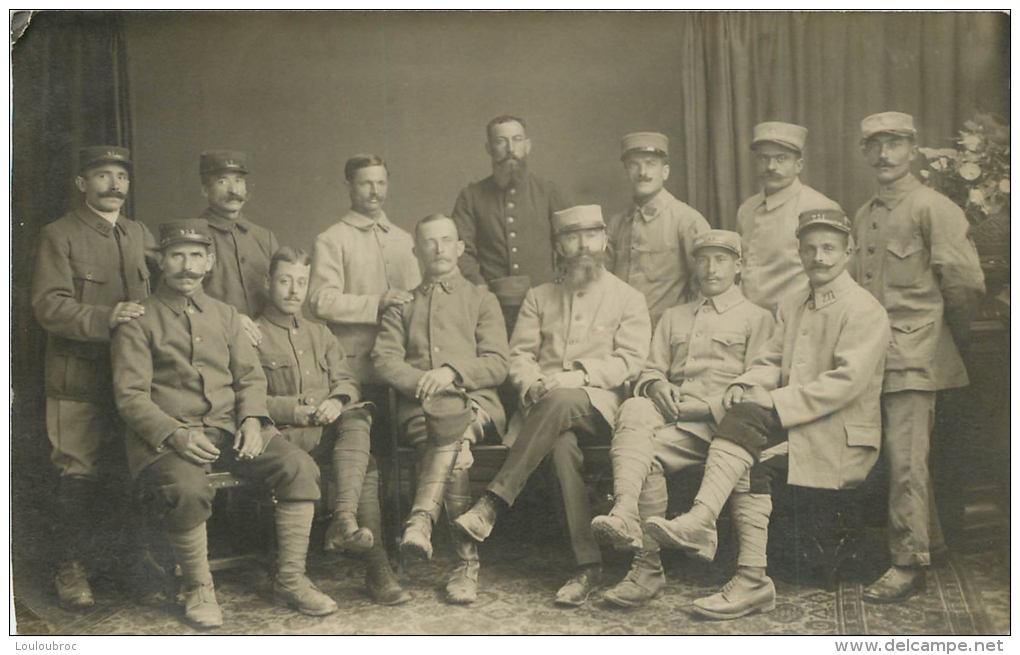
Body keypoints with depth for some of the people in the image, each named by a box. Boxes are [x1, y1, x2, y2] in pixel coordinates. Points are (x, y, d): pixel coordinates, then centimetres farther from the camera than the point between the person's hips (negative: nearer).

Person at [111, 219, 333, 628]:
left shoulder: (225, 315, 17)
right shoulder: (138, 321, 2)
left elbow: (250, 376, 13)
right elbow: (131, 395, -5)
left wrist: (252, 419, -8)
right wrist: (175, 434, -21)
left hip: (230, 427, 4)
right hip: (167, 434, -4)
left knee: (300, 467, -18)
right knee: (187, 489, -36)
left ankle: (290, 579, -6)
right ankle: (198, 589, -9)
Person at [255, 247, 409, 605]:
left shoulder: (321, 335, 27)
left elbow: (348, 381, 16)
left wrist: (338, 401, -8)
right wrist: (302, 412, -14)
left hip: (331, 426, 5)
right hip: (284, 435, -4)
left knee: (357, 414, -32)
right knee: (365, 461, -29)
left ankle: (343, 518, -40)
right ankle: (376, 563, -32)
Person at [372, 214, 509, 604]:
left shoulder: (481, 300, 24)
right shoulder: (402, 306, 27)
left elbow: (497, 365, 9)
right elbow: (384, 360, 9)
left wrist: (452, 372, -11)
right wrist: (423, 381, -12)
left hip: (476, 403, 0)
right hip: (419, 408, 1)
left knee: (453, 422, -40)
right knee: (456, 458, -36)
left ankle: (421, 520, -47)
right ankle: (467, 564, -39)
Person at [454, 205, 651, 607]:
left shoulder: (628, 299, 15)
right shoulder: (538, 298, 22)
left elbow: (630, 361, 1)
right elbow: (519, 354, 12)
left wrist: (579, 375, -14)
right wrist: (533, 384, -10)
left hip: (599, 405, -2)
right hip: (543, 406, 2)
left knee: (562, 401, -38)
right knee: (562, 442, -34)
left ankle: (493, 503, -37)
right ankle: (588, 565, -32)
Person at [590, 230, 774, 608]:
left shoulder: (756, 318, 16)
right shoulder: (674, 318, 31)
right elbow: (651, 370, 22)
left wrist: (701, 406, -12)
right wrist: (658, 386, -3)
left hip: (716, 421, -4)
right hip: (667, 414, 4)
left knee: (647, 451, -32)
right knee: (633, 408, -33)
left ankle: (647, 566, -31)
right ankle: (625, 516, -49)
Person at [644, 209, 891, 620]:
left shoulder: (865, 310, -5)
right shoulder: (790, 307, 20)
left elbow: (846, 383, -16)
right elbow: (770, 362, 15)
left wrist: (776, 401, -22)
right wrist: (745, 385, -9)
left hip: (844, 439, -6)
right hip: (791, 431, 6)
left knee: (746, 420, -28)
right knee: (750, 463, -25)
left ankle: (700, 521, -35)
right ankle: (753, 580, -25)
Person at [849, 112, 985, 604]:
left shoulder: (933, 208, -7)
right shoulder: (863, 217, 15)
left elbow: (966, 282, -9)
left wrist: (950, 338, 3)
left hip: (914, 357, -7)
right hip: (874, 355, 7)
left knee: (905, 457, -8)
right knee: (899, 455, 13)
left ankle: (908, 564, 0)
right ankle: (928, 540, 30)